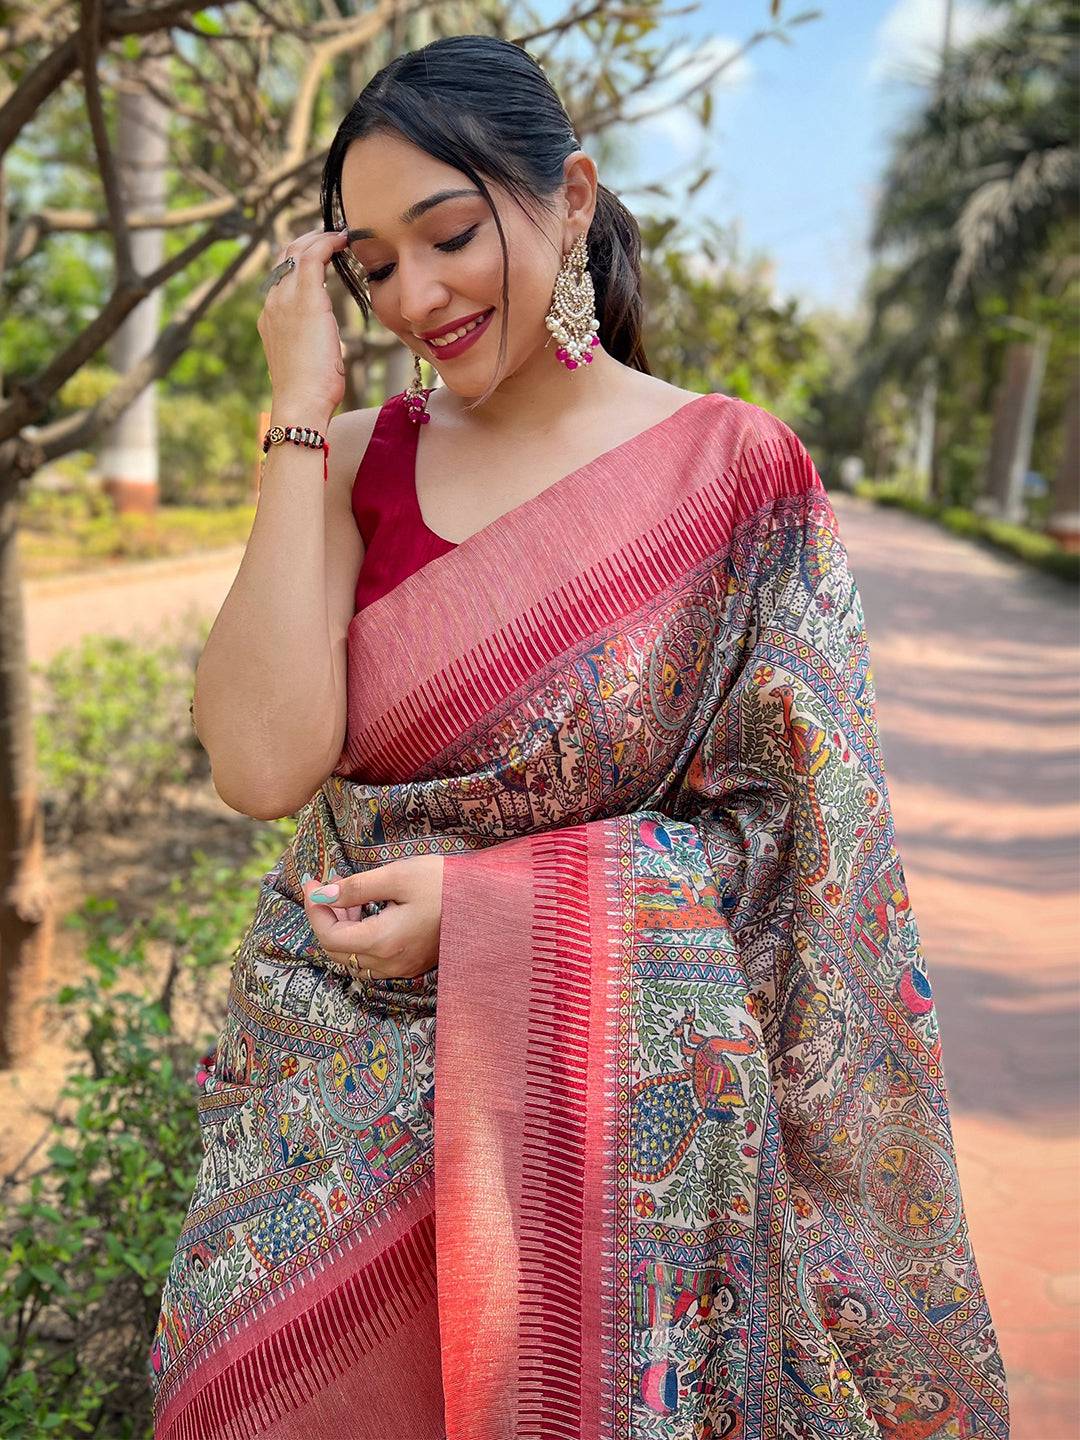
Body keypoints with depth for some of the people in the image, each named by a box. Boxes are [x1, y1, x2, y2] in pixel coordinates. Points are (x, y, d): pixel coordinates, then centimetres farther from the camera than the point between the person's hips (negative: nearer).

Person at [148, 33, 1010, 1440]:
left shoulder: (734, 468, -8)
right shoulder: (357, 463, -1)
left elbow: (786, 831, -8)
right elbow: (265, 767, -16)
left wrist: (490, 905, -19)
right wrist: (300, 416, -14)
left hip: (610, 1095, -2)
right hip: (332, 1094, 3)